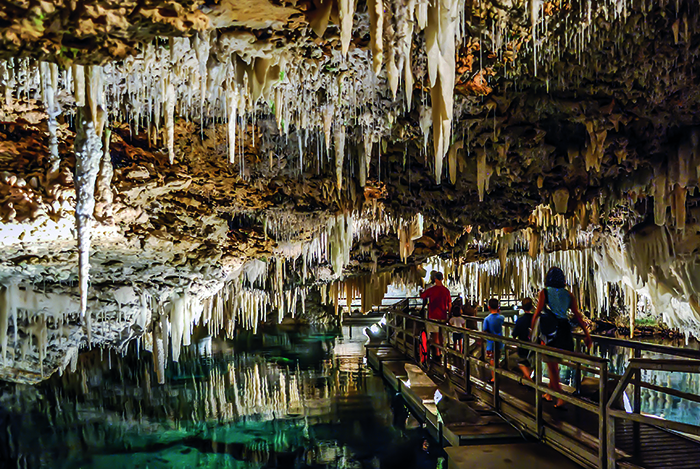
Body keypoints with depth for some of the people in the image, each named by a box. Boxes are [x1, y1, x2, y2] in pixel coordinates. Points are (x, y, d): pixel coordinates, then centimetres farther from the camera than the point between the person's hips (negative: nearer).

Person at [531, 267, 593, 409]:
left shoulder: (545, 292, -3)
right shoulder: (568, 294, 7)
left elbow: (537, 313, -9)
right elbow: (577, 316, 5)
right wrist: (587, 334, 9)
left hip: (549, 331, -4)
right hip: (564, 330, 4)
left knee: (552, 366, 2)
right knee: (554, 364, 18)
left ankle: (560, 398, -6)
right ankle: (549, 393, 30)